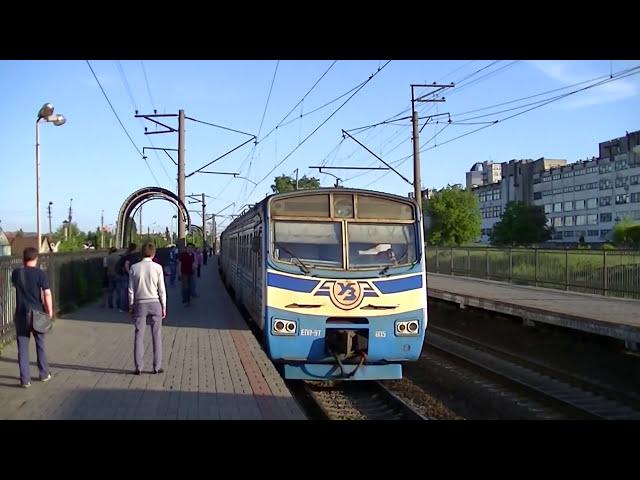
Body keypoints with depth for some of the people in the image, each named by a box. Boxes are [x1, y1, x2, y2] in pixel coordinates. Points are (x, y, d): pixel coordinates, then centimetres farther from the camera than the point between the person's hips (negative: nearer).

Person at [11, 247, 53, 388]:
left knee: (22, 347, 5)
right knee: (40, 344, 15)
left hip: (21, 314, 1)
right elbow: (47, 294, -14)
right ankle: (44, 374, 25)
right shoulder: (40, 274, -9)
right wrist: (50, 311, -3)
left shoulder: (16, 273, 0)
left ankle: (25, 379, 6)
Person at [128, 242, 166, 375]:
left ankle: (138, 367, 5)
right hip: (155, 303, -1)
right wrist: (164, 307, 3)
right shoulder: (157, 267, -6)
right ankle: (157, 367, 8)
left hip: (140, 304, 1)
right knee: (156, 335, 6)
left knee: (139, 335, 5)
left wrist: (131, 306, 8)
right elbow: (161, 289, -4)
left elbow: (131, 289, -1)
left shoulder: (134, 268, -3)